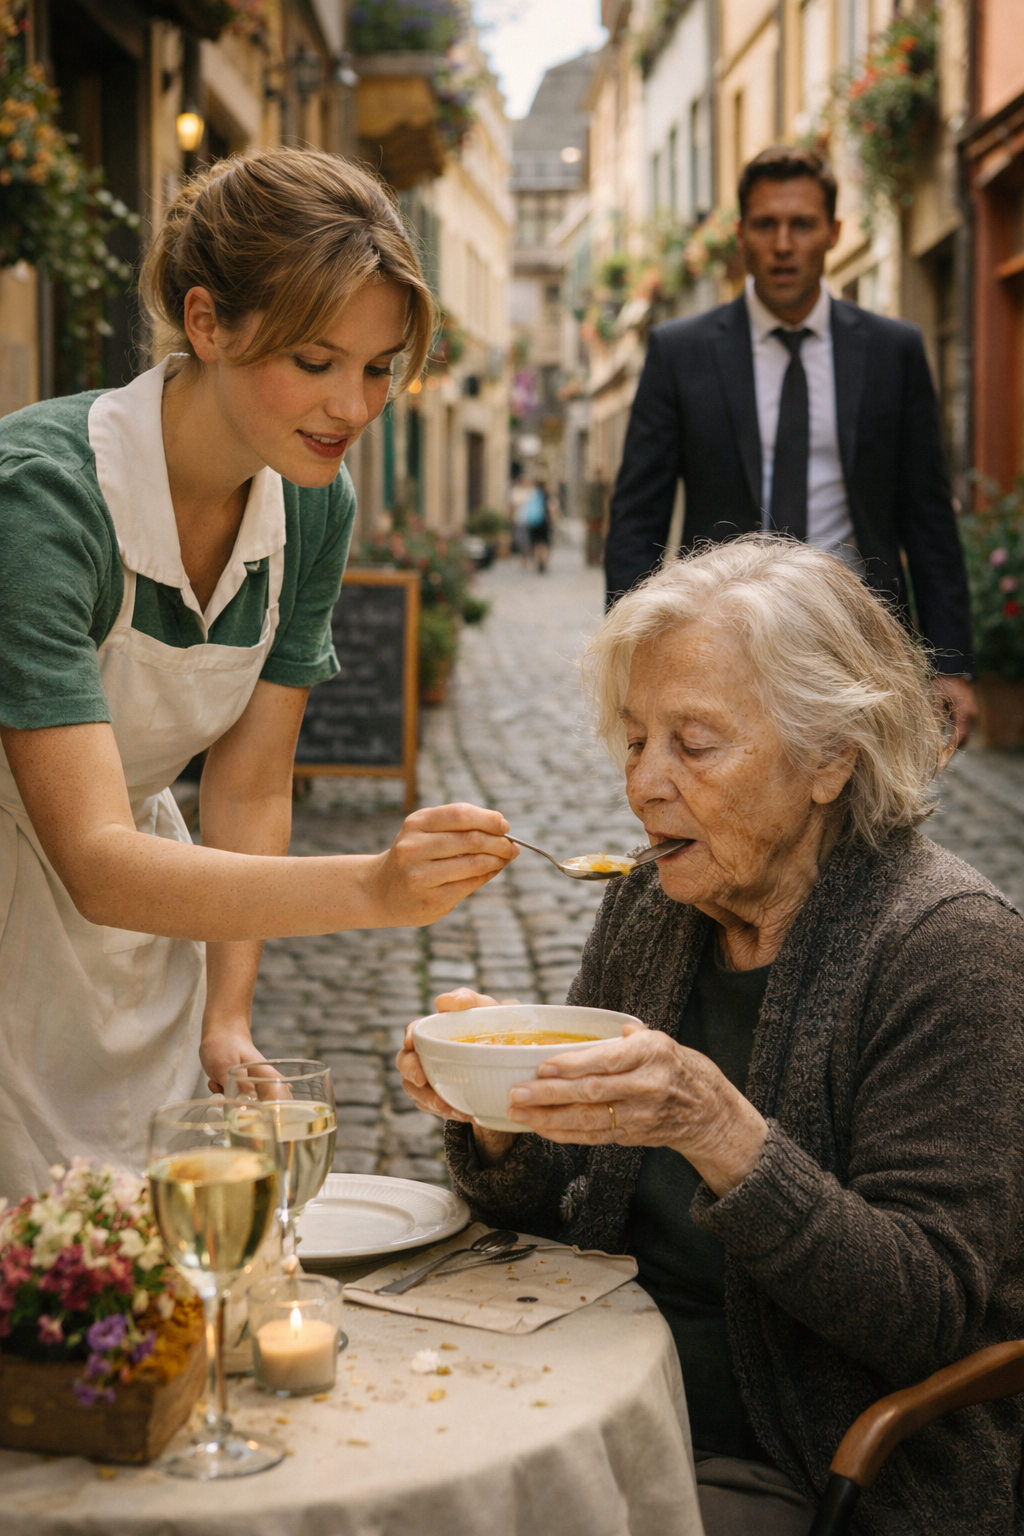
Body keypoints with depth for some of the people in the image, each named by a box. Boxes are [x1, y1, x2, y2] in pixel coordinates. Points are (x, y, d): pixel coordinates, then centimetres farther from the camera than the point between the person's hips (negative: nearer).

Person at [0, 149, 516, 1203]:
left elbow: (248, 787, -1)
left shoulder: (314, 506, -8)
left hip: (147, 898, 6)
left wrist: (227, 1021, -8)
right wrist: (371, 888, -46)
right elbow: (95, 860, -35)